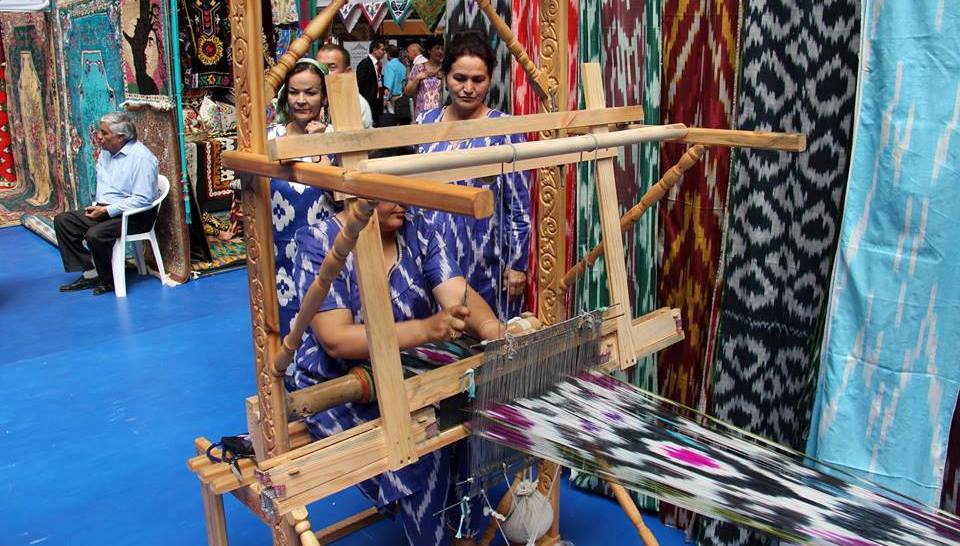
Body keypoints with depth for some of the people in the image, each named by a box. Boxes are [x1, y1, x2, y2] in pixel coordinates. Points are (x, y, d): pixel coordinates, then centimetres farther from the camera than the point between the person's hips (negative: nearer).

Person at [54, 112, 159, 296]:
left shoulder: (141, 157, -19)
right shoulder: (105, 151, 9)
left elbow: (142, 199, -24)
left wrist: (106, 211, -22)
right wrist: (97, 206, 4)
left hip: (134, 216, -10)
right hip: (104, 209, 10)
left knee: (95, 234, -30)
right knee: (62, 221, 2)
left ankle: (109, 281, -4)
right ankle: (90, 272, -1)